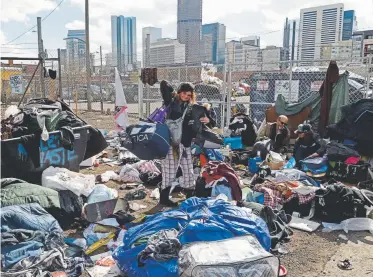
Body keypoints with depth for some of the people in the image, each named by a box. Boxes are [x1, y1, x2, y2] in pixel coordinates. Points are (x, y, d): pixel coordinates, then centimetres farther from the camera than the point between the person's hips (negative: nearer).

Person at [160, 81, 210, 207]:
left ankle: (190, 197, 26)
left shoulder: (192, 107, 12)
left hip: (186, 143, 5)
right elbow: (163, 84, -7)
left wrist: (207, 119, 2)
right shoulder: (171, 102, 0)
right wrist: (173, 94, 4)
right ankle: (164, 198, 11)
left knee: (189, 171, 12)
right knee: (170, 171, -2)